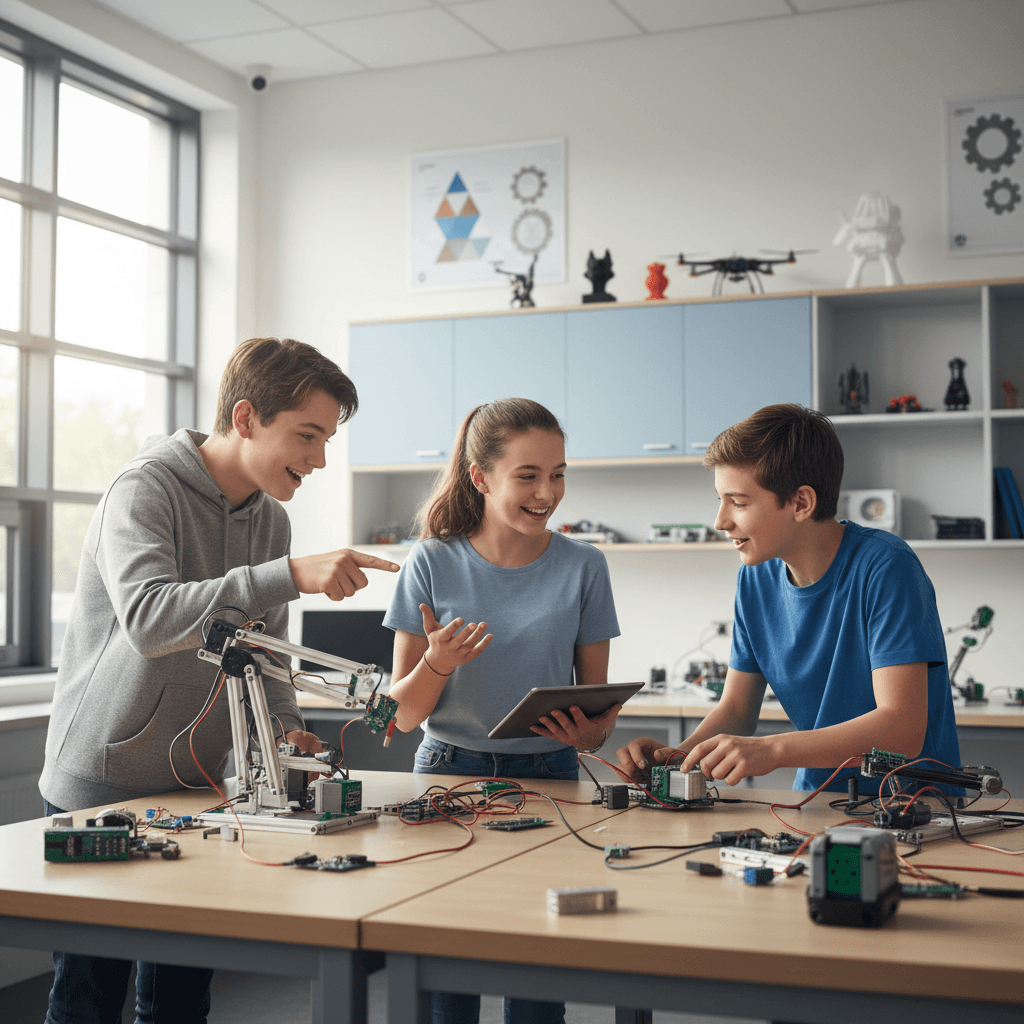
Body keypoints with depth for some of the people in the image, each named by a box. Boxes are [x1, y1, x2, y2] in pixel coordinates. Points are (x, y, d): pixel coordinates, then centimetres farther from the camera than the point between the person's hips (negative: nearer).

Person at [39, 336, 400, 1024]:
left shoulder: (271, 520, 8)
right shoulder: (146, 489, -15)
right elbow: (148, 617, -32)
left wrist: (286, 728, -3)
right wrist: (289, 575, -39)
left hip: (197, 787, 7)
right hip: (103, 785, -6)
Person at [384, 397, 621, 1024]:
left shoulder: (582, 567, 0)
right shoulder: (433, 564, -3)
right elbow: (403, 715, 1)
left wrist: (592, 731, -18)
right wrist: (437, 665, -19)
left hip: (547, 777, 0)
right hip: (449, 770, 0)